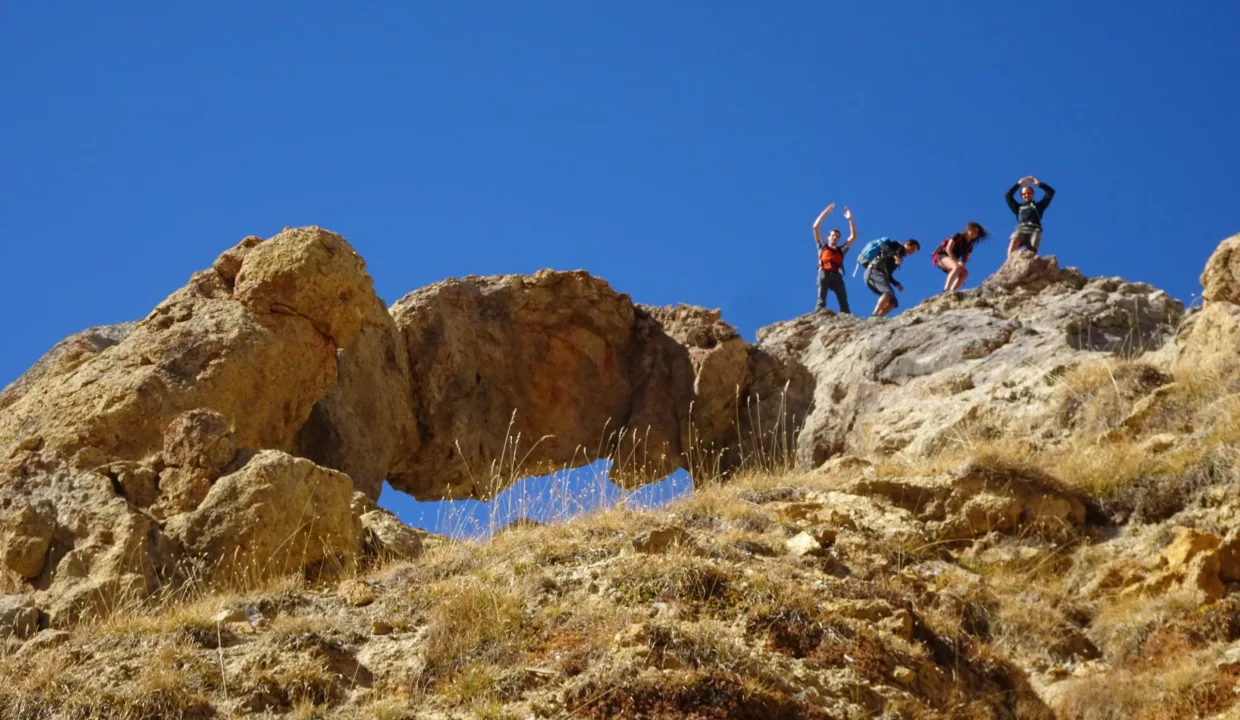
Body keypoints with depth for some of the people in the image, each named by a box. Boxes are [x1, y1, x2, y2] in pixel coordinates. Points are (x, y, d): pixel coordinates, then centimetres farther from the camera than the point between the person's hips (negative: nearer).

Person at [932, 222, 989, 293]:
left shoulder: (969, 246, 10)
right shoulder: (958, 237, -8)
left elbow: (965, 259, 7)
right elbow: (948, 249, -16)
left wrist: (962, 264, -18)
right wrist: (956, 262, -20)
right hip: (940, 256, -7)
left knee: (965, 272, -16)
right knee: (957, 267, -34)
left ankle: (951, 291, -24)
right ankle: (945, 290, -39)